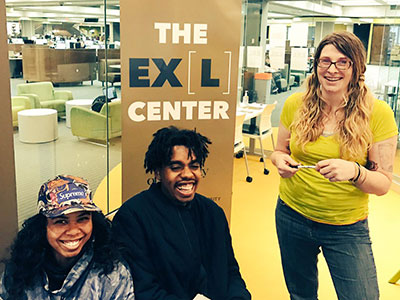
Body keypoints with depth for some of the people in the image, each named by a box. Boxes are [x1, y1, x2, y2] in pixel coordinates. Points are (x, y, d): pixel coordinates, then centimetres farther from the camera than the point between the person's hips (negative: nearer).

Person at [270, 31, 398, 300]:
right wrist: (280, 160, -15)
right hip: (292, 216, 2)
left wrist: (354, 172, -30)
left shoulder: (377, 113, -11)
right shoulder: (295, 104, -4)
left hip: (347, 228, -2)